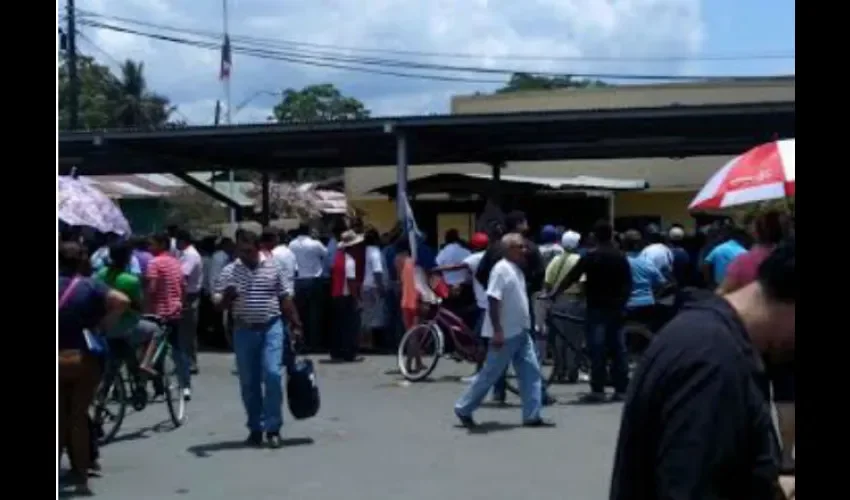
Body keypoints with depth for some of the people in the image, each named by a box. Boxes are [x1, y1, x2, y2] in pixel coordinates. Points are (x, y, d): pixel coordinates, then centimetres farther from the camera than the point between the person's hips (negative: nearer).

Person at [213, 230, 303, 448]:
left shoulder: (273, 267, 3)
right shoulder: (229, 271, 2)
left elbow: (285, 298, 8)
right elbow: (218, 303, 1)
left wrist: (295, 324, 4)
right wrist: (226, 298, -21)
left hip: (272, 328, -1)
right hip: (244, 331, 1)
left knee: (273, 374, -13)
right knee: (249, 382, 6)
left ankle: (272, 428, -5)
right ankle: (255, 429, 17)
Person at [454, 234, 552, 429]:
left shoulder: (517, 270, 11)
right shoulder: (501, 269, -17)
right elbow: (493, 300, -22)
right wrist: (497, 331, -25)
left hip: (521, 332, 9)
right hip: (506, 334, -9)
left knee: (531, 372, 5)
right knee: (490, 374, 0)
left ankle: (532, 415, 8)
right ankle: (463, 409, 13)